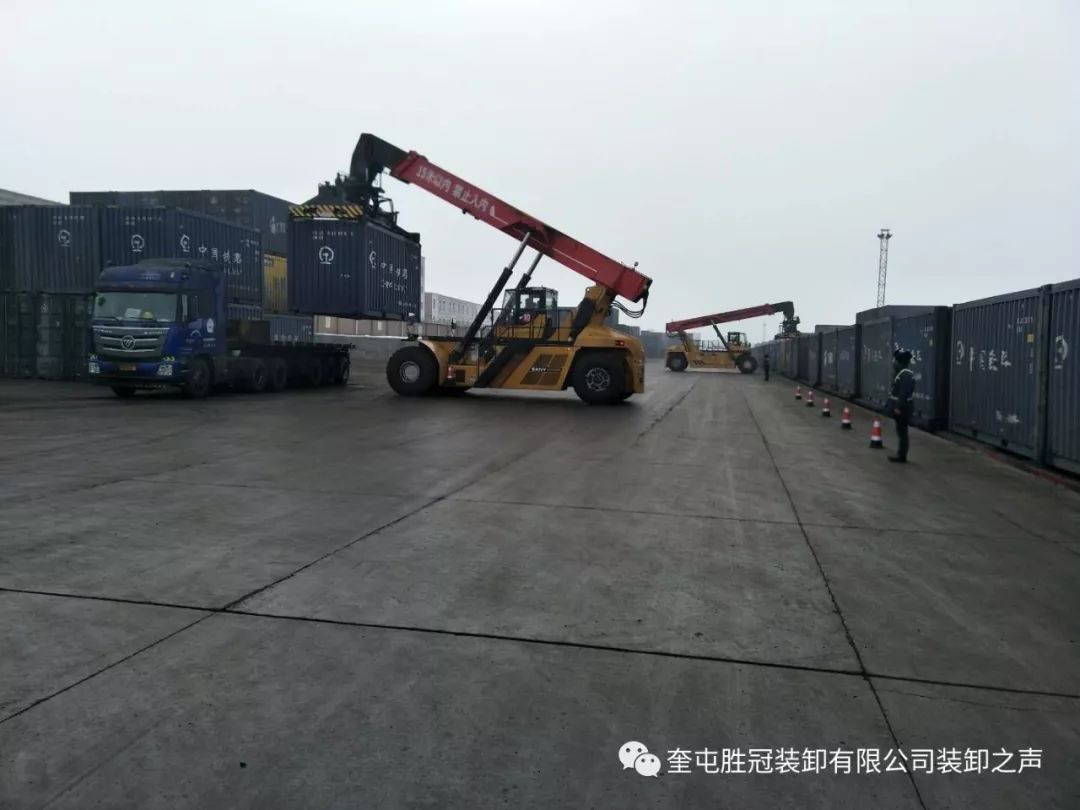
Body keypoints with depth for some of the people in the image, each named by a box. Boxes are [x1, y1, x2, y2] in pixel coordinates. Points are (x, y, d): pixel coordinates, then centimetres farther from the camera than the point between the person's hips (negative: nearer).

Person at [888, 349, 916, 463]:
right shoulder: (902, 373, 14)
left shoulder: (905, 374, -19)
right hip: (901, 406, 10)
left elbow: (904, 393, -24)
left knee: (902, 431, -5)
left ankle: (902, 455, 0)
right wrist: (896, 406, 21)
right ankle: (901, 454, 21)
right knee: (901, 431, 14)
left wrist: (899, 407, -25)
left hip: (903, 408, -10)